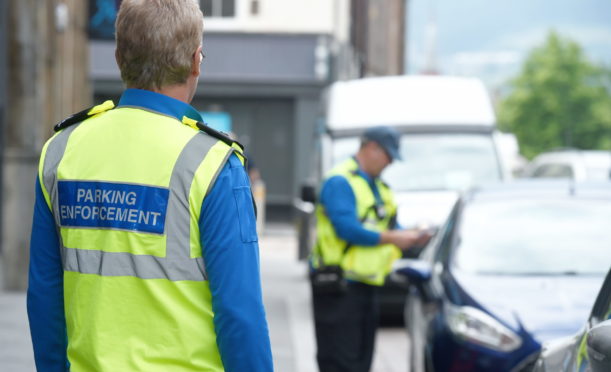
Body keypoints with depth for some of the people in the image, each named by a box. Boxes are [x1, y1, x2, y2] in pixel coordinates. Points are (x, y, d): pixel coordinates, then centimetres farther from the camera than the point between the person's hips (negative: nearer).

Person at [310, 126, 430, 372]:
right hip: (338, 286, -10)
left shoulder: (377, 185, 18)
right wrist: (392, 238, -20)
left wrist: (411, 236, 0)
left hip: (365, 284, 10)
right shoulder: (340, 182, -12)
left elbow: (388, 225, 22)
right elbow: (347, 228, -24)